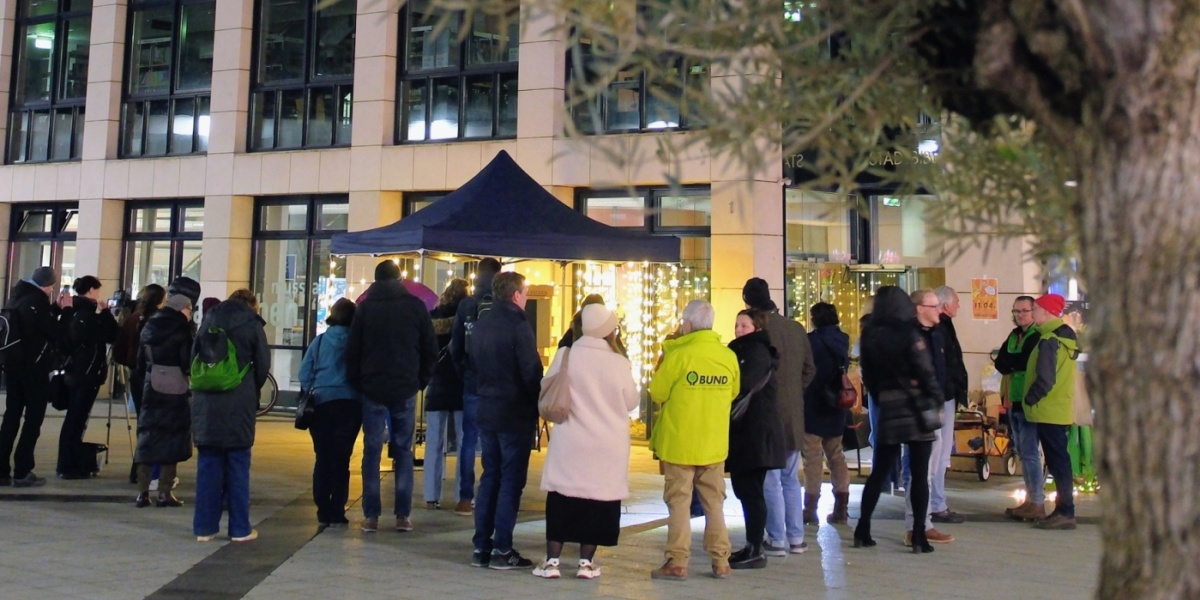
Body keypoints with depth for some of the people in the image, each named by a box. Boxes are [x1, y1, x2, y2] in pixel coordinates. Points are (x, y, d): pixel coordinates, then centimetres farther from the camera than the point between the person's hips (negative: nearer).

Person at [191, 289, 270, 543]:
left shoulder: (209, 319, 12)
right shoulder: (252, 324, 0)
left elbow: (193, 357, 12)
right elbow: (262, 365, -1)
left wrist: (203, 384, 16)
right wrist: (252, 393, 14)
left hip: (206, 402, 4)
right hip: (238, 404, -3)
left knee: (208, 465, 9)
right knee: (237, 466, 3)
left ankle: (205, 527, 11)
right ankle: (240, 528, 7)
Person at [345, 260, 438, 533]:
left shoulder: (365, 307, 2)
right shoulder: (415, 306, 1)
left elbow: (352, 351, 1)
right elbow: (430, 349, 1)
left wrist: (357, 383, 9)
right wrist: (421, 380, 10)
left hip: (372, 389, 0)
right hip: (405, 389, 0)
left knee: (371, 451, 4)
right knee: (404, 452, 6)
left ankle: (371, 516, 3)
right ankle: (403, 515, 4)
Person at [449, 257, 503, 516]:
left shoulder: (465, 305, 0)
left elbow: (455, 345, 2)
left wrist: (462, 372, 13)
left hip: (473, 381, 1)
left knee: (469, 438, 6)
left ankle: (466, 498, 5)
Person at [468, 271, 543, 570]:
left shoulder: (480, 325, 9)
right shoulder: (519, 325, -13)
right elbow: (532, 371, -15)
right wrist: (538, 406, -5)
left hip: (486, 411, 7)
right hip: (516, 414, -7)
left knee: (490, 477, 13)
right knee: (511, 480, -1)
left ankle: (481, 546, 14)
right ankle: (502, 550, 0)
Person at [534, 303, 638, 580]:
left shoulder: (565, 355, -7)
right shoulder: (619, 363, -8)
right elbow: (631, 402, 2)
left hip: (570, 442, 0)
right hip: (608, 447, 0)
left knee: (561, 501, 9)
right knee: (597, 501, 9)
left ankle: (551, 560, 11)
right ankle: (586, 561, 13)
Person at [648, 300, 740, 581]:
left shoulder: (679, 355, -15)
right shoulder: (729, 356, -2)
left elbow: (657, 394, -6)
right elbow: (733, 392, 11)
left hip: (679, 442, -4)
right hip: (715, 442, 4)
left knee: (679, 501, 4)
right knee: (714, 501, 13)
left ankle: (677, 563, 6)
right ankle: (720, 561, 17)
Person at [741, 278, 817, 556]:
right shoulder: (797, 328, 4)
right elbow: (810, 370, 10)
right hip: (794, 414, 6)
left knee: (770, 480, 1)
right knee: (791, 479, 15)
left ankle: (777, 540, 5)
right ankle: (796, 538, 20)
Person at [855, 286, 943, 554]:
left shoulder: (870, 336, 4)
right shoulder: (909, 333, -10)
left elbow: (867, 375, 9)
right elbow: (926, 371, -13)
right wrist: (936, 401, -3)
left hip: (888, 408, 5)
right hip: (916, 407, -4)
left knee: (879, 471, 12)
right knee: (920, 474, 1)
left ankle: (862, 530, 14)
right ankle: (918, 536, 1)